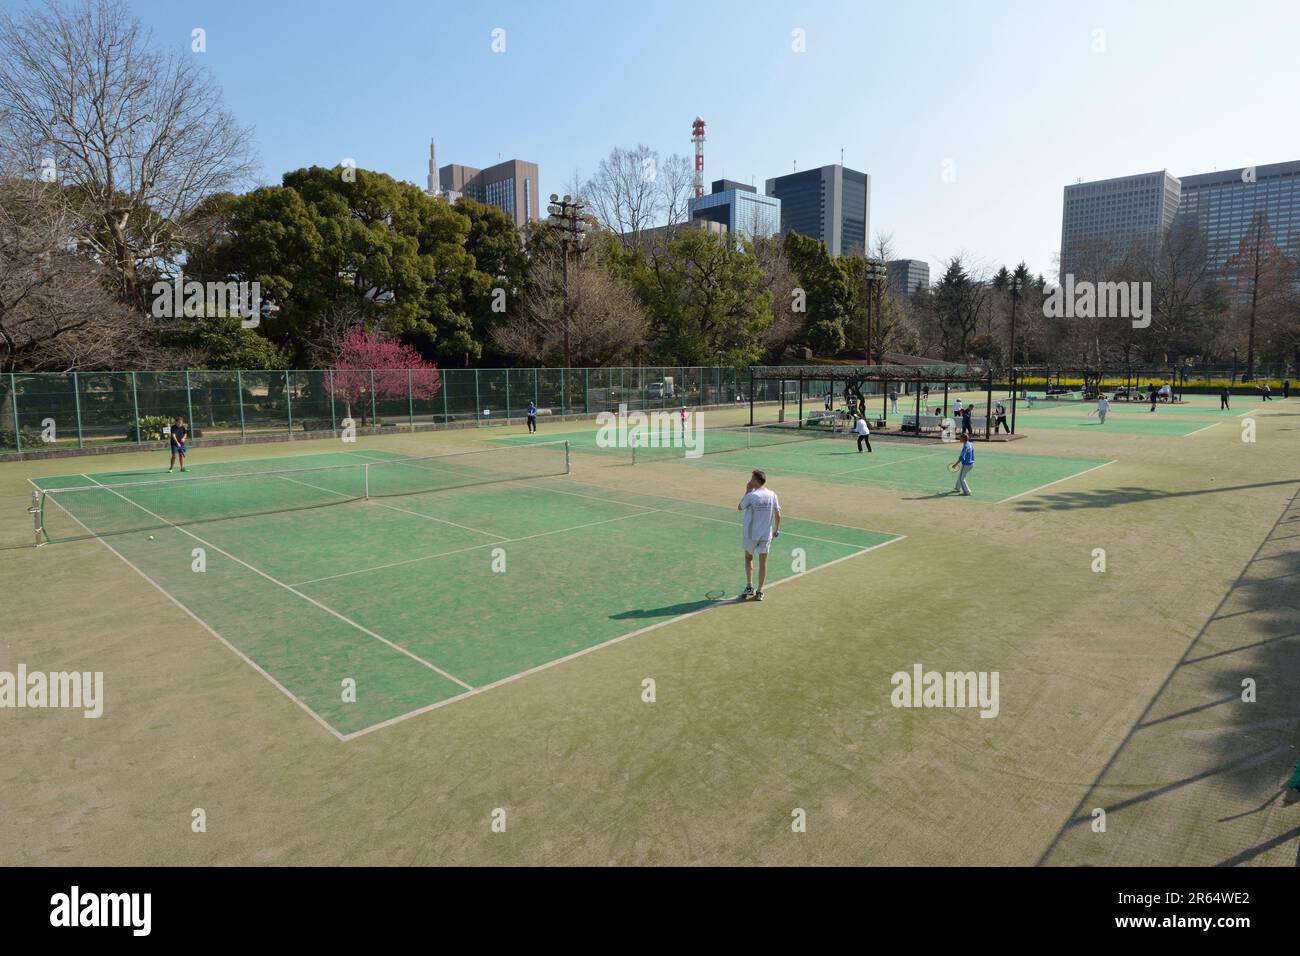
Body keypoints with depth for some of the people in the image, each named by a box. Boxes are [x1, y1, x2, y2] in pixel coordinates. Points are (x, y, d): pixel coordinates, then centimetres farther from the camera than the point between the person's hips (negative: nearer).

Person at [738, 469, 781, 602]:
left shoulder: (751, 495, -14)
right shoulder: (772, 495, -2)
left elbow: (739, 508, 2)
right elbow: (778, 515, 2)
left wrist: (747, 491, 3)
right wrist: (776, 530, 14)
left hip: (751, 534, -3)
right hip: (766, 534, 3)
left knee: (749, 558, 18)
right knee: (763, 563, 10)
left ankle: (749, 587, 12)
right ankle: (759, 592, 13)